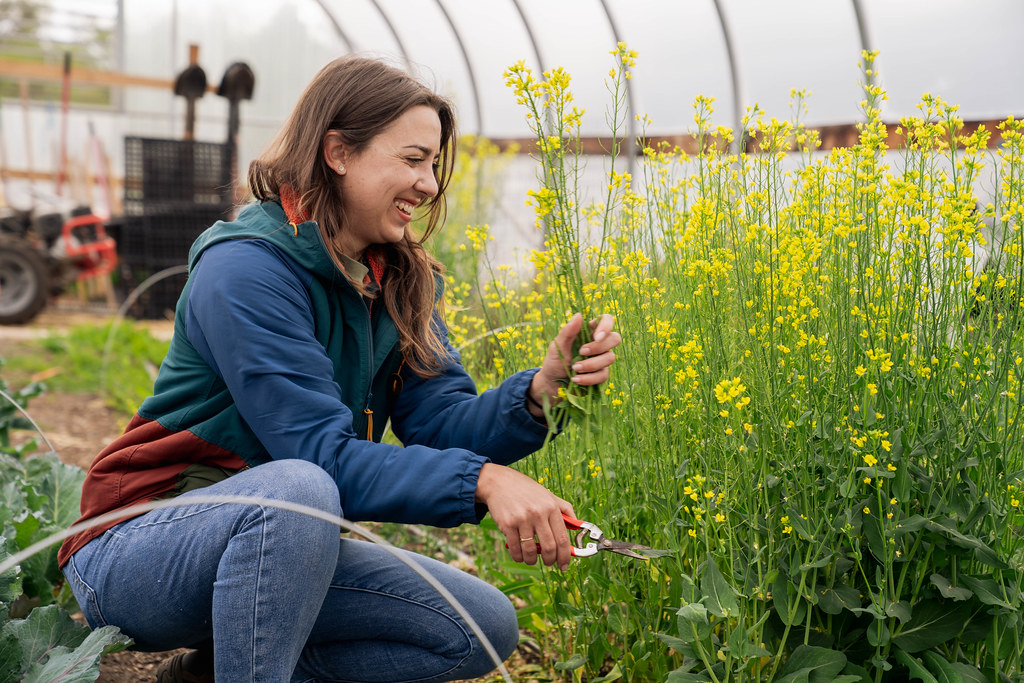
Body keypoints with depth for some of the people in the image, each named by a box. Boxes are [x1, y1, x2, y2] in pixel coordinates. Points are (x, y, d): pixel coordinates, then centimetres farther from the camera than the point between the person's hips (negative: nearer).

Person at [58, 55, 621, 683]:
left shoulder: (402, 279, 3)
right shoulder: (245, 269, -21)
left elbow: (441, 425, -8)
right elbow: (323, 453, -28)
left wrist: (542, 388, -26)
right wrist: (483, 481, -39)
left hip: (277, 544, 8)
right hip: (140, 547, -8)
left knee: (486, 627, -2)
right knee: (298, 488, -38)